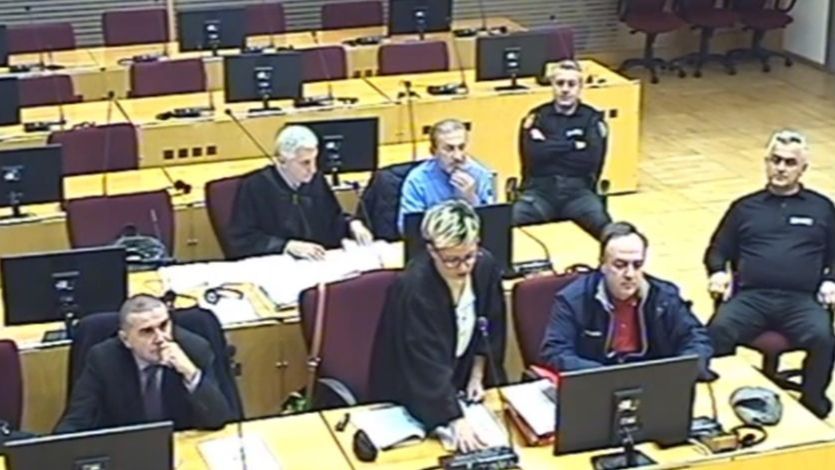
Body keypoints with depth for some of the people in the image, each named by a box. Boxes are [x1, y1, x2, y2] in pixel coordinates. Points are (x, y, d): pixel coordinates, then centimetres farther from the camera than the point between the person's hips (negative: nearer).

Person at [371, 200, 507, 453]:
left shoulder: (486, 266, -12)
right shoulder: (413, 288, -30)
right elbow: (426, 365, -34)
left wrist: (477, 376, 0)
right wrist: (457, 422, -40)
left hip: (462, 378, 5)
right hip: (414, 395, -5)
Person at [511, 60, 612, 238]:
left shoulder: (592, 119, 11)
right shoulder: (537, 116, 12)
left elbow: (591, 160, -4)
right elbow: (533, 155, -5)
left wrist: (549, 147, 0)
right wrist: (573, 145, -2)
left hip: (578, 190, 0)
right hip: (540, 188, 0)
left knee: (604, 225, -31)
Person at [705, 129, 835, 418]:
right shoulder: (745, 207, 22)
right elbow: (717, 250, 22)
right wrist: (718, 272, 0)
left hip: (801, 299, 0)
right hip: (751, 296, 0)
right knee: (719, 330, -33)